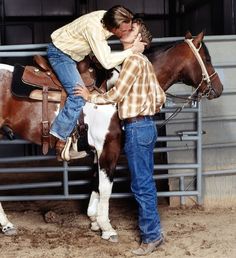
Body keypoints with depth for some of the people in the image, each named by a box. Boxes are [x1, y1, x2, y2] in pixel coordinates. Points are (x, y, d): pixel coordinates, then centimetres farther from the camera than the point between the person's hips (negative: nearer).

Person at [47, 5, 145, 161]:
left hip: (72, 53, 9)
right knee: (79, 96, -19)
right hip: (60, 53, -9)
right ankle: (61, 141, -12)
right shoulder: (94, 29, -37)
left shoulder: (108, 18, -13)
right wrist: (133, 50, -31)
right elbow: (107, 62, -37)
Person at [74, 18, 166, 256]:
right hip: (147, 125, 9)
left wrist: (90, 97, -1)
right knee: (145, 183, 14)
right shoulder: (145, 62, 15)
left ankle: (152, 236, 2)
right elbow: (160, 97, 14)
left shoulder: (133, 59, -12)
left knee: (141, 185, -4)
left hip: (136, 128, -9)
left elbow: (116, 94, -13)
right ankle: (150, 230, 22)